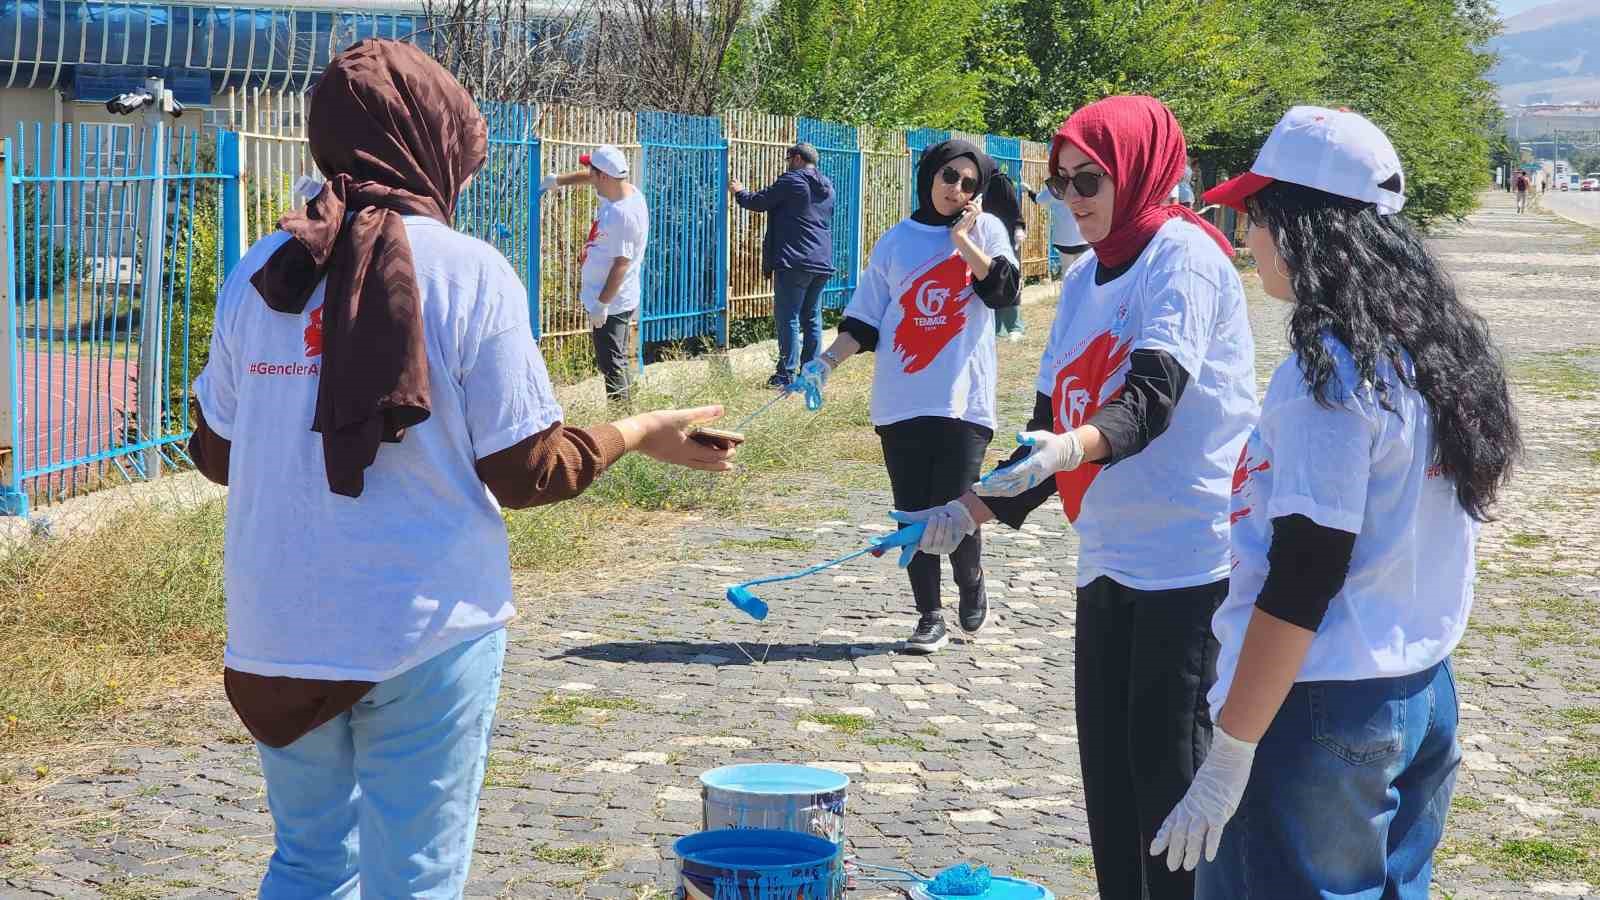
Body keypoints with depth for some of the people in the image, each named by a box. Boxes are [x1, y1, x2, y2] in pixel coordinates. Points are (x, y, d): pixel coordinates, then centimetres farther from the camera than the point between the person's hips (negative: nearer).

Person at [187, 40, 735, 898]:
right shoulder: (468, 272, -9)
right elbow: (525, 472, -7)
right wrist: (638, 434, 10)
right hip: (423, 632, -4)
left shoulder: (259, 272, 1)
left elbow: (217, 454, 9)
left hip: (279, 632, 4)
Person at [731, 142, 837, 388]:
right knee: (812, 319, 12)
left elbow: (757, 202, -3)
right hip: (822, 264, 7)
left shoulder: (791, 181, -8)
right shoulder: (827, 187, 15)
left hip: (794, 262, -7)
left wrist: (739, 192, 19)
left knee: (788, 319, -5)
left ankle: (787, 375, -7)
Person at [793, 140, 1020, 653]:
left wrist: (963, 239, -12)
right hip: (900, 402, 2)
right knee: (914, 516, 3)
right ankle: (930, 617, 15)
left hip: (963, 401, -2)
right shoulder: (896, 242, 9)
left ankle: (972, 588, 21)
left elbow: (1005, 289, -11)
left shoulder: (985, 230, 6)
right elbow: (865, 321, 10)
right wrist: (827, 362, -2)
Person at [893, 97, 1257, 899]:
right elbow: (1051, 418, 17)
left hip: (1187, 553, -8)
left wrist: (1073, 448, -41)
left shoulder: (1182, 256, -10)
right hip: (1108, 555, 8)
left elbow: (1155, 397, -24)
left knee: (1168, 758, -5)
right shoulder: (1082, 280, 14)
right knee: (1107, 757, 9)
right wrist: (974, 509, 8)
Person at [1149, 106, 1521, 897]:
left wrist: (1227, 758, -17)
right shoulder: (1442, 343, 8)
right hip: (1422, 693, 8)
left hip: (1323, 711, -8)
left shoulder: (1330, 369, -17)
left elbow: (1302, 581, -20)